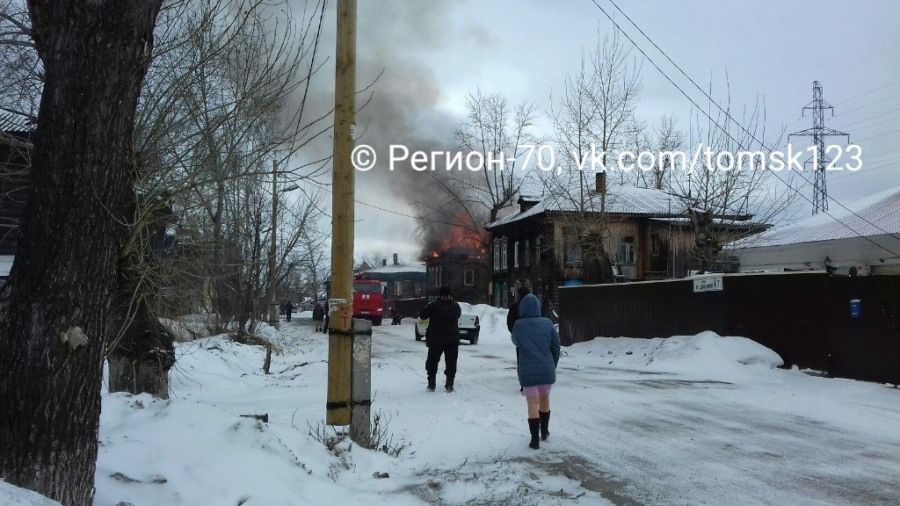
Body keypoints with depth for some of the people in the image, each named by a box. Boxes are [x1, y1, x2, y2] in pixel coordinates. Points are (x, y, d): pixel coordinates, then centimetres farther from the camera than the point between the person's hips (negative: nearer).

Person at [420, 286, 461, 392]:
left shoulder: (434, 305, -8)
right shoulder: (456, 306, 4)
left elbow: (422, 316, -2)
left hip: (436, 339, -2)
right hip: (452, 339, 2)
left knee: (432, 361, 9)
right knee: (451, 362, 7)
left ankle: (431, 384, 9)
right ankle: (449, 385, 4)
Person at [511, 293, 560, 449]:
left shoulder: (518, 325, -8)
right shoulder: (547, 323, -4)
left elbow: (516, 342, 10)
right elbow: (556, 346, 0)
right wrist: (553, 365, 10)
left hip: (527, 371, -2)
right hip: (546, 370, 2)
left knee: (533, 403, 5)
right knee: (544, 399, 22)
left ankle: (535, 439, 6)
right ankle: (544, 431, 36)